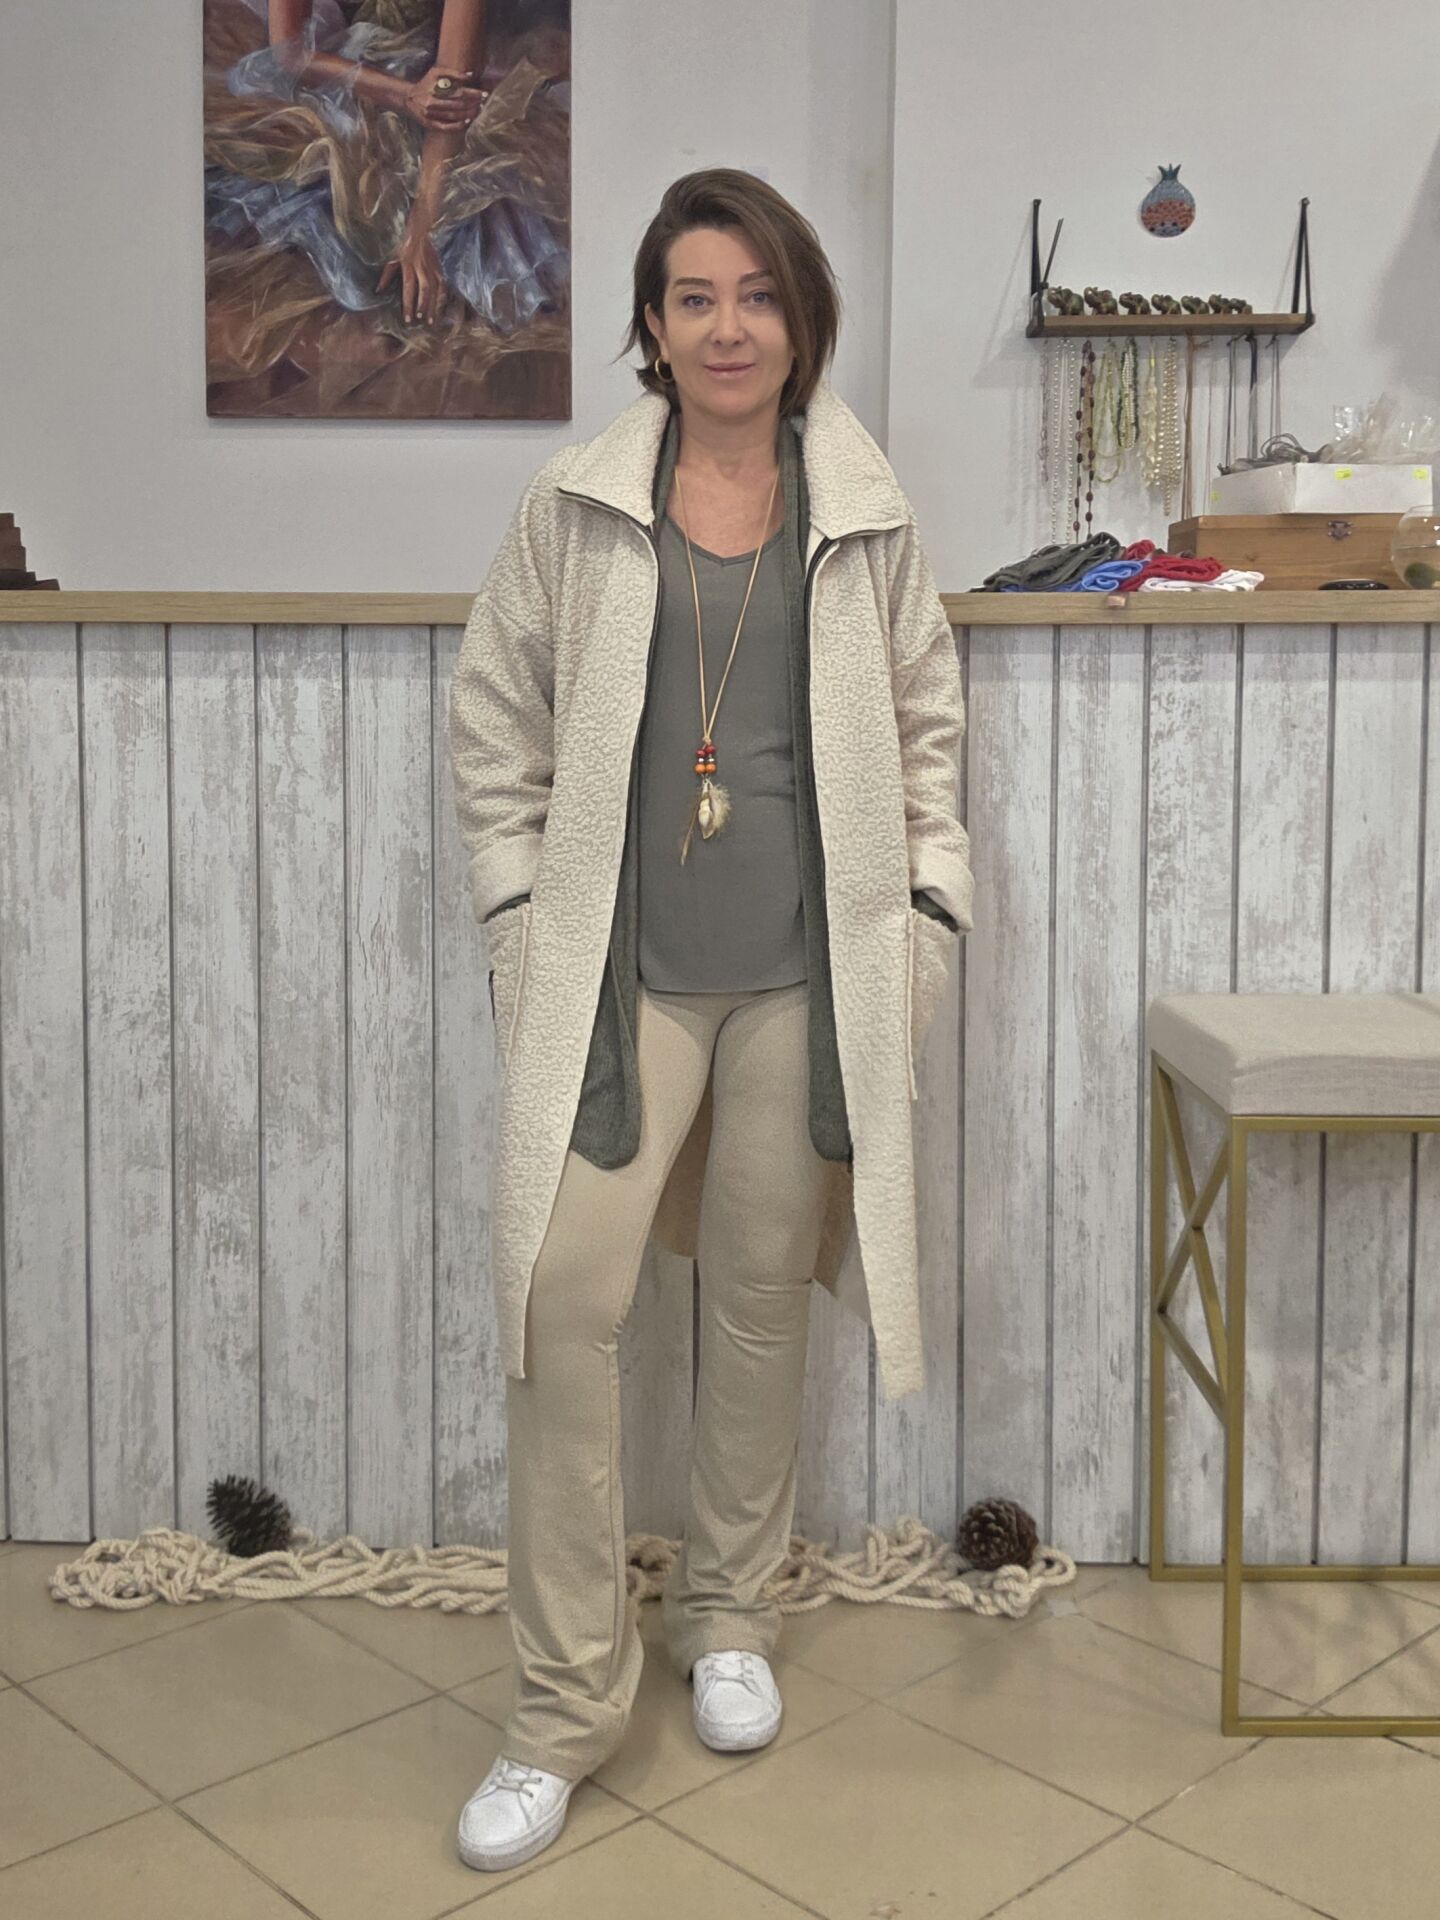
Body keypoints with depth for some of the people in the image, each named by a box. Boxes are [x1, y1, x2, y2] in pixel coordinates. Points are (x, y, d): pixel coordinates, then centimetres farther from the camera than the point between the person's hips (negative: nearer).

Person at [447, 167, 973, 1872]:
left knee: (762, 1302, 11)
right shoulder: (575, 507, 1)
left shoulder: (866, 516, 5)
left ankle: (728, 1617, 33)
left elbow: (927, 725, 11)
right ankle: (566, 1697, 7)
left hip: (807, 975, 1)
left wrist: (926, 910, 4)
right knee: (564, 1298, -8)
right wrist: (517, 911, -1)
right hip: (618, 971, -1)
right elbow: (493, 719, 6)